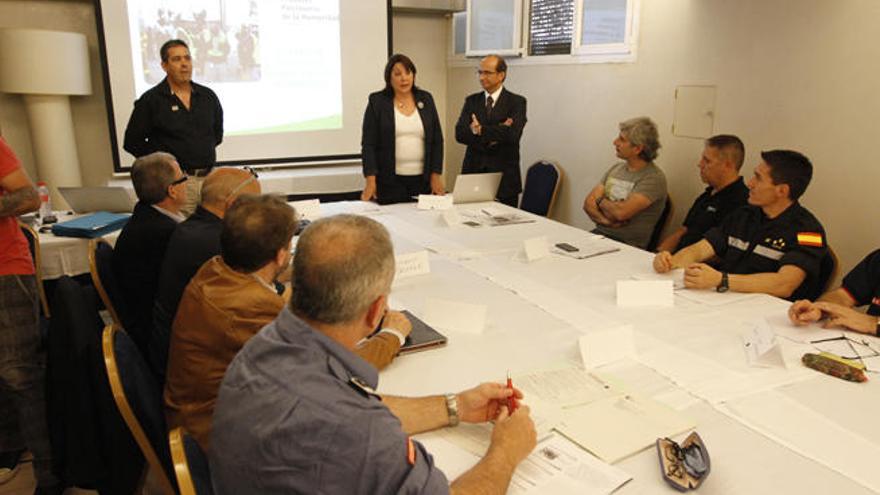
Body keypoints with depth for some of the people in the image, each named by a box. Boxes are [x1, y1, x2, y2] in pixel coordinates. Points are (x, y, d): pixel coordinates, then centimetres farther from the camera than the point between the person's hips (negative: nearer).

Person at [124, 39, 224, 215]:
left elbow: (218, 132, 25)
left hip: (208, 178, 4)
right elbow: (132, 142, 0)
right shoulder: (150, 100, -2)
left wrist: (205, 151, 14)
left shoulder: (208, 96, 11)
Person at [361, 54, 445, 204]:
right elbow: (368, 143, -4)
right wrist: (370, 180, -13)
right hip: (389, 181, -2)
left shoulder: (425, 99, 7)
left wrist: (436, 176, -1)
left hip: (423, 179, 3)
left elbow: (437, 140, 6)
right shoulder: (377, 101, -1)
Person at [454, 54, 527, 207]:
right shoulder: (472, 101, 10)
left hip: (504, 177, -3)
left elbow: (512, 134, -17)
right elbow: (460, 133, -4)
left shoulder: (517, 102, 0)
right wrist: (495, 133, -14)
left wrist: (480, 130, -12)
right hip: (473, 172, 3)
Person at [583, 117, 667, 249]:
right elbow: (588, 203, 7)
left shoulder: (654, 178, -10)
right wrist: (604, 220, -13)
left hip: (629, 244, -6)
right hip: (600, 234, 6)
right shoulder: (616, 168, 13)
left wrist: (600, 200, -2)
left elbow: (621, 212, -22)